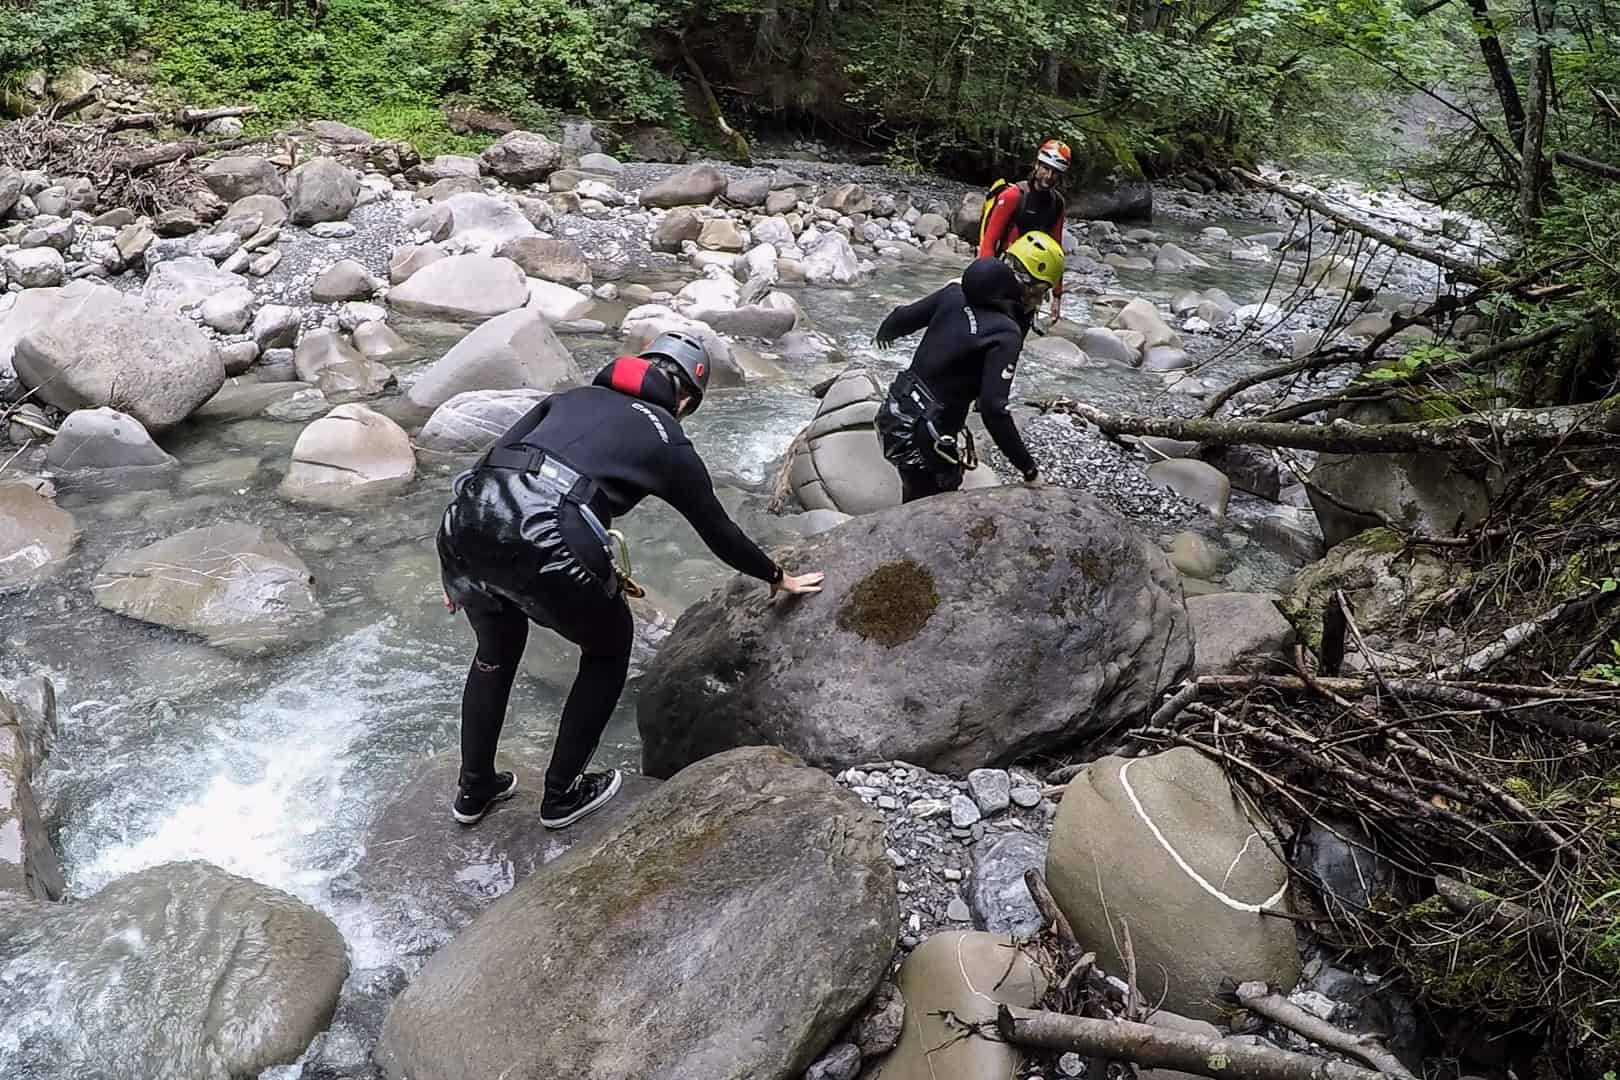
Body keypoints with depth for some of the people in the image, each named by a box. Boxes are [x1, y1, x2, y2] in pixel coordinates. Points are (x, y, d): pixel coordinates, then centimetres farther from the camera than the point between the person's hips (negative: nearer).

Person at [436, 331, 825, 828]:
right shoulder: (667, 442, 18)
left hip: (464, 523, 5)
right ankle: (562, 794, 31)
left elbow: (496, 460, 19)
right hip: (542, 546, -5)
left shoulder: (574, 396, 28)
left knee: (497, 649, 33)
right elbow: (718, 530, 28)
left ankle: (474, 790, 43)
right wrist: (777, 577, 44)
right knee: (609, 645, 25)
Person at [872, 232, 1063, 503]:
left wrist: (885, 332, 35)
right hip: (923, 434, -8)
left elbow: (903, 318, 11)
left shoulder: (956, 292, -1)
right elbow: (993, 410, -27)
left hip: (894, 412, 8)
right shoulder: (1007, 335, -21)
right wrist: (1029, 469, -19)